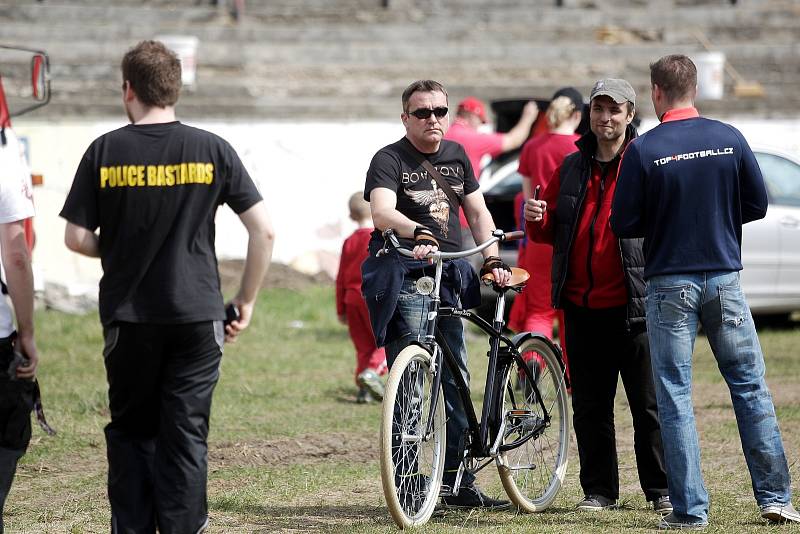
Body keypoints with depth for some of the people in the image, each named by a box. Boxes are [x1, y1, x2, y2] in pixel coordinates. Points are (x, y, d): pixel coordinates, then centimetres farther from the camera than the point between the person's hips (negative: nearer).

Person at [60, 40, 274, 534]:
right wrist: (246, 301, 6)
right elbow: (264, 230, -3)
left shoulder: (106, 151, -2)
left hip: (128, 317, 0)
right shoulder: (211, 150, -1)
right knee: (186, 435, 3)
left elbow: (77, 238, -2)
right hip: (197, 314, 0)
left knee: (130, 432, 13)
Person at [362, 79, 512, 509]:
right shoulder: (390, 159, -5)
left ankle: (457, 482, 16)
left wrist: (492, 261, 4)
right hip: (405, 276, -7)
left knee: (454, 379, 9)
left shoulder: (456, 156, 16)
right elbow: (382, 212, -22)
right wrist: (419, 234, -40)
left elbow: (478, 212, 18)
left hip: (449, 279, 7)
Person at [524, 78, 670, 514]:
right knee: (590, 406, 8)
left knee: (649, 404, 0)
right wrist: (536, 220, -3)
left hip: (633, 307, -5)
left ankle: (661, 490, 8)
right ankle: (598, 490, 16)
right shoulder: (571, 168, 14)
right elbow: (550, 231, 19)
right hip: (582, 307, 5)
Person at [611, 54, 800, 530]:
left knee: (675, 396, 3)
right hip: (724, 276, 2)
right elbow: (757, 204, 5)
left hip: (670, 282, -2)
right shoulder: (729, 139, -2)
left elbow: (624, 224, -7)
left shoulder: (644, 151, -10)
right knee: (750, 385, 10)